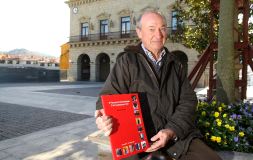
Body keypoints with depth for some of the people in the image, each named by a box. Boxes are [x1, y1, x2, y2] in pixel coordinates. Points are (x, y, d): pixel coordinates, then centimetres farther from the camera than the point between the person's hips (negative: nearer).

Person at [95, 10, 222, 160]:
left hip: (178, 134, 4)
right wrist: (105, 119, -26)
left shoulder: (176, 64, 14)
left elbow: (188, 100, 7)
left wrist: (172, 131, -9)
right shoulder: (127, 62, 2)